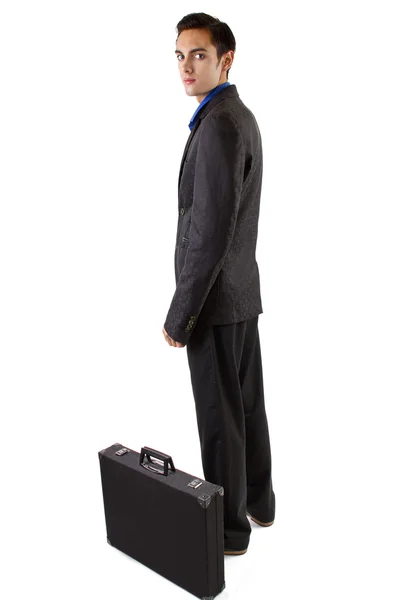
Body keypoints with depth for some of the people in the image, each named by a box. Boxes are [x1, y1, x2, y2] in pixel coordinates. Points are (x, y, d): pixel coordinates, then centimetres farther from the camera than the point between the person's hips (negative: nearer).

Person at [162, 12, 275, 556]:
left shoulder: (218, 125, -18)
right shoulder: (240, 117, 15)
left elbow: (211, 232, -24)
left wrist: (179, 315, -17)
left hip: (217, 298, -10)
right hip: (241, 289, 10)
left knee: (219, 415, 3)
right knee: (246, 403, 18)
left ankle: (228, 527, 21)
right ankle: (258, 500, 35)